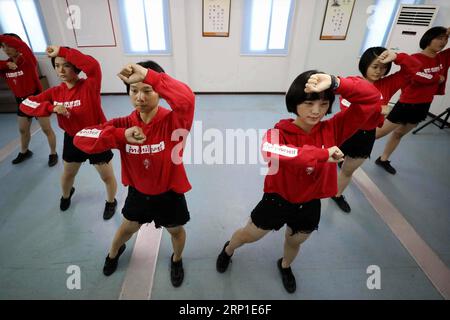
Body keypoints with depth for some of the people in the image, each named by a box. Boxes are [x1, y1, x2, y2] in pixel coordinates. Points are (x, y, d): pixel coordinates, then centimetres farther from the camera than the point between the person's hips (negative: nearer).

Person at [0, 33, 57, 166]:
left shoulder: (28, 60, -17)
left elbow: (22, 45, -35)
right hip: (21, 101, 7)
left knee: (47, 129, 3)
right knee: (23, 130, 21)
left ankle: (53, 154, 19)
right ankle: (24, 152, 42)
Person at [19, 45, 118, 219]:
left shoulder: (89, 86, -20)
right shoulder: (55, 92, -6)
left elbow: (93, 65, -41)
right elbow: (26, 104, -6)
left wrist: (62, 51, -35)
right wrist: (52, 108, -24)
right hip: (72, 139, 5)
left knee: (107, 177, 9)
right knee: (68, 174, 27)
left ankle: (111, 202, 39)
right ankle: (66, 195, 60)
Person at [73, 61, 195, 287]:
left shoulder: (173, 121, -26)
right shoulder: (125, 124, -14)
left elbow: (187, 99, -49)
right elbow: (81, 139, -19)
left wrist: (148, 74, -49)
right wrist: (122, 135, -33)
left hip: (169, 193, -3)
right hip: (138, 191, 3)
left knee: (176, 230, 22)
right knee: (128, 227, 29)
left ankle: (176, 260, 57)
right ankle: (114, 252, 65)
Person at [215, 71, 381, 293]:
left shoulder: (332, 129, -16)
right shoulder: (280, 132, -25)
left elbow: (373, 99, -23)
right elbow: (269, 150, -49)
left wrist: (334, 83, -40)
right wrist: (323, 154, -46)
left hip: (309, 205, 3)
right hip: (277, 200, -3)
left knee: (295, 242, 30)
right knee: (248, 236, 20)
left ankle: (285, 266, 66)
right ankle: (228, 250, 56)